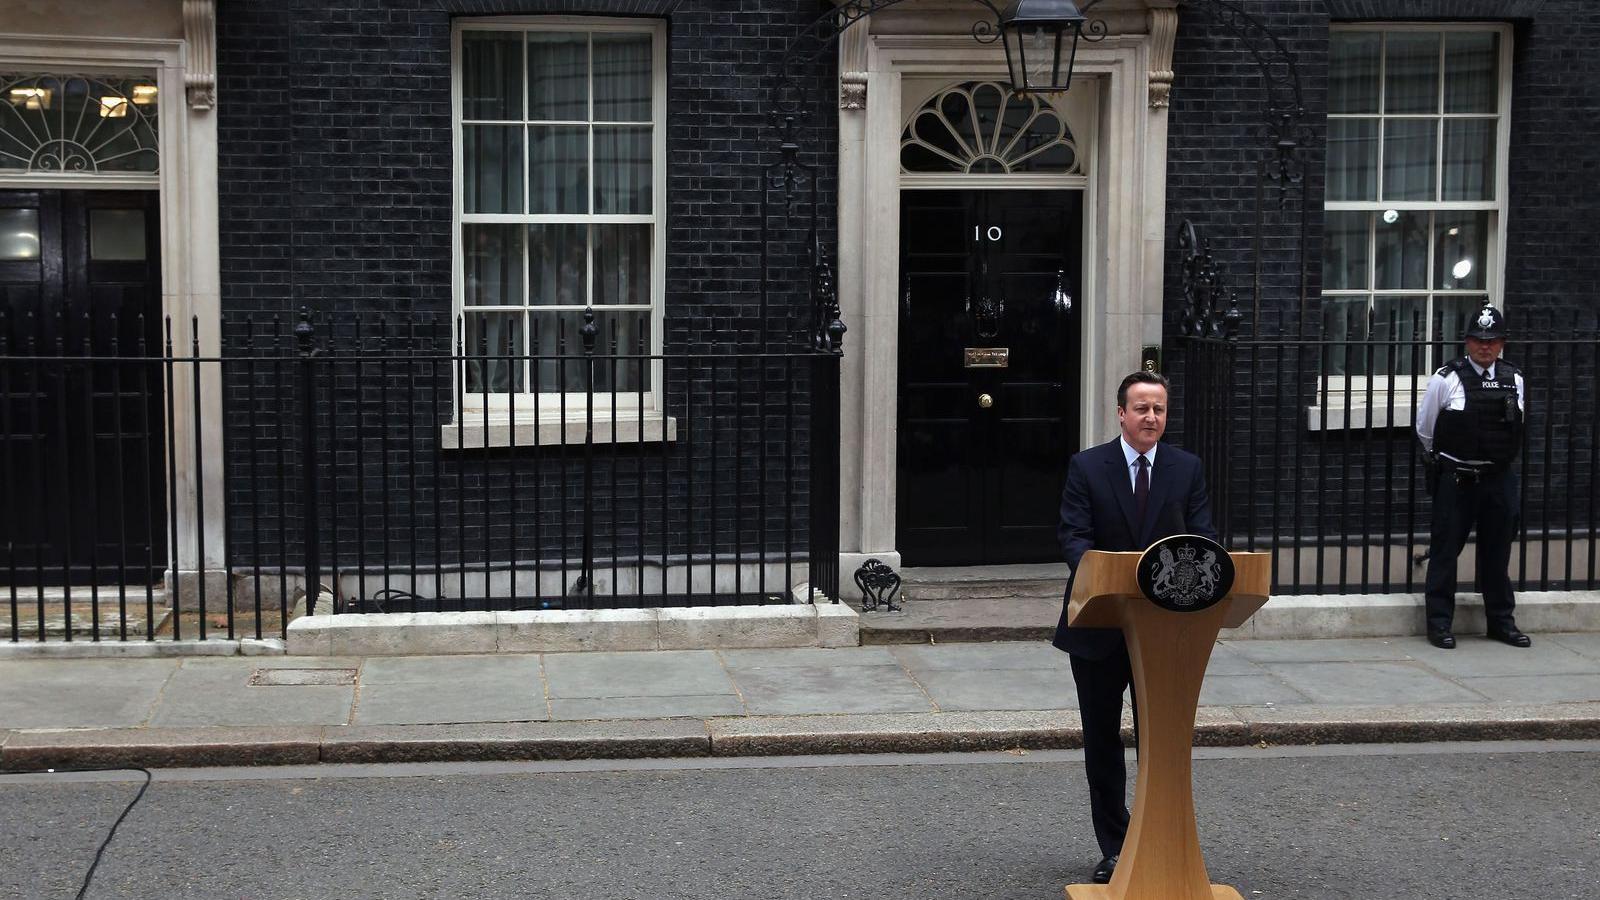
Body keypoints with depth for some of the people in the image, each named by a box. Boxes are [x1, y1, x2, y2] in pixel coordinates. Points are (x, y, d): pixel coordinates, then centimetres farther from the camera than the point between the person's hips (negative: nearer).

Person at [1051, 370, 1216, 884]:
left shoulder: (1187, 469, 3)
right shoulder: (1087, 467, -3)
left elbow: (1202, 537, -1)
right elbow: (1073, 534, -11)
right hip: (1099, 626, 0)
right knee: (1102, 740, 9)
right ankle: (1113, 850, 21)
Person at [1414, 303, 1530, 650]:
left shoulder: (1514, 380, 5)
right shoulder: (1447, 379, -7)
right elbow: (1424, 428, 3)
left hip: (1499, 478, 4)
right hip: (1456, 479, -4)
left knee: (1497, 552, 13)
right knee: (1445, 550, 1)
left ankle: (1501, 621, 24)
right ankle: (1440, 623, 8)